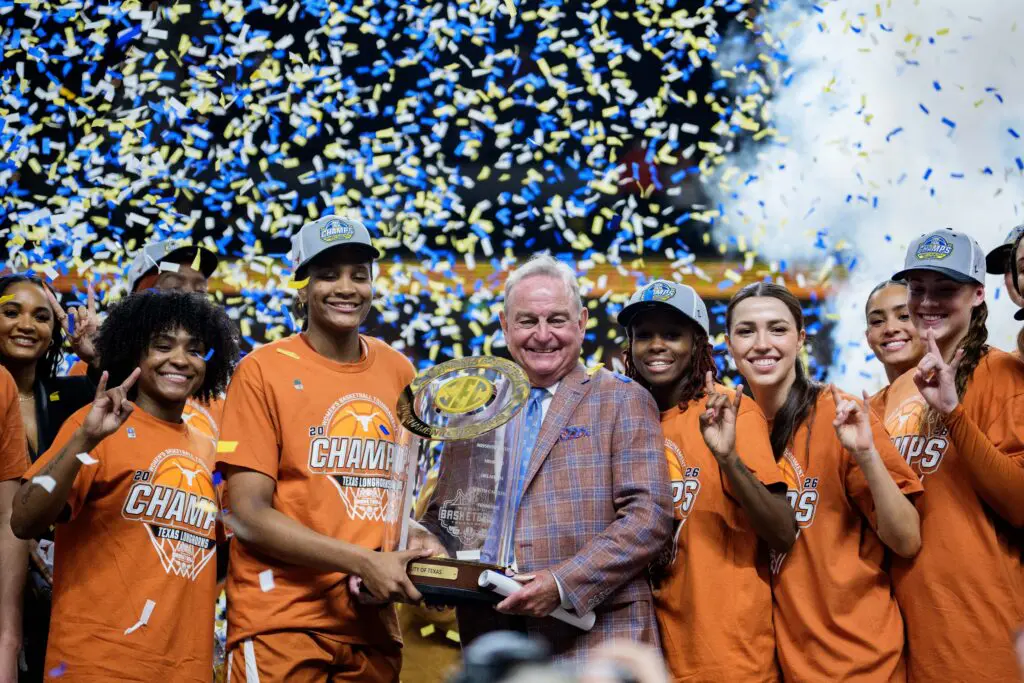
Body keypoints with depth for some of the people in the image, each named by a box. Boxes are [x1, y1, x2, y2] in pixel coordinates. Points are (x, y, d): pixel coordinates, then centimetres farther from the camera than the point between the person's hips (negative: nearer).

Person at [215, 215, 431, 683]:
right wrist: (363, 562, -18)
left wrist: (424, 547, -3)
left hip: (372, 626, 5)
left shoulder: (398, 371, 7)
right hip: (282, 622, -5)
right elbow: (249, 516, -10)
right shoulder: (263, 370, -6)